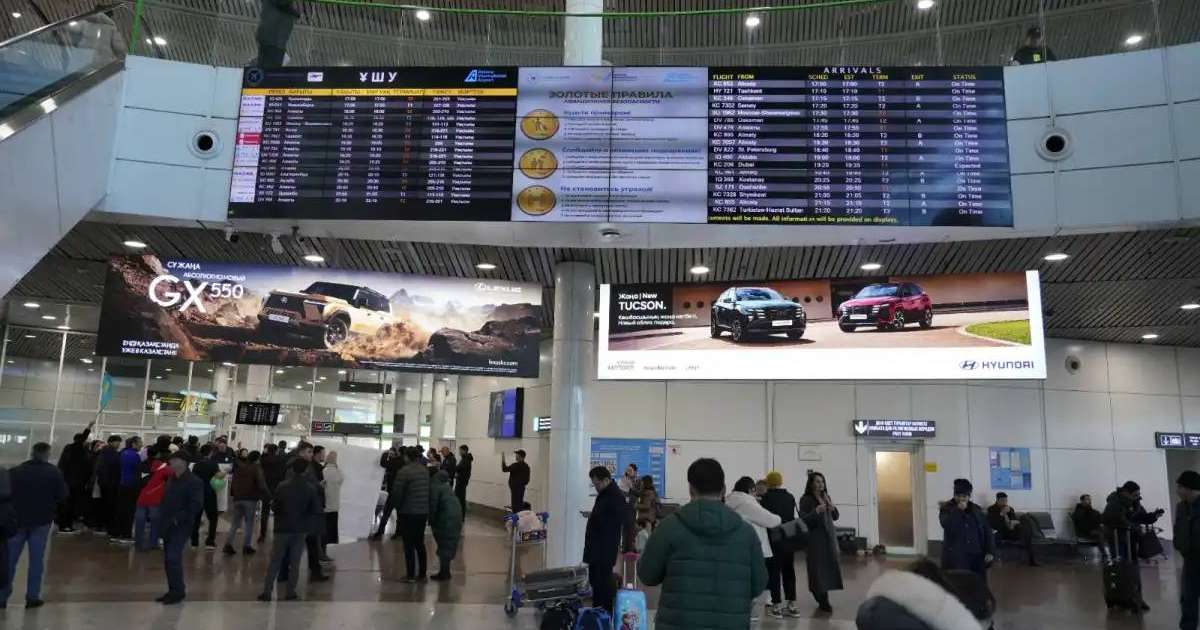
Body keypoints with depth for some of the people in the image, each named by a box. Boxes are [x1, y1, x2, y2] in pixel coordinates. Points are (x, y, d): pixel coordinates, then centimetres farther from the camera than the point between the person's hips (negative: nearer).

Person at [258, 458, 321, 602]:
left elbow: (274, 505, -6)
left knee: (275, 561, 8)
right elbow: (316, 511, -7)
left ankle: (267, 592, 6)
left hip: (283, 527, -1)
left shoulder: (283, 485, -11)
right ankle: (290, 593, 9)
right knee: (295, 562, 8)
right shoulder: (311, 488, -9)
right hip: (301, 529, 1)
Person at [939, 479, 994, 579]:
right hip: (955, 556, -4)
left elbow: (987, 531, 10)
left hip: (976, 555, 4)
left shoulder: (977, 510, 11)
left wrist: (990, 551, 0)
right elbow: (946, 524, -19)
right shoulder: (946, 508, 0)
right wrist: (958, 510, -17)